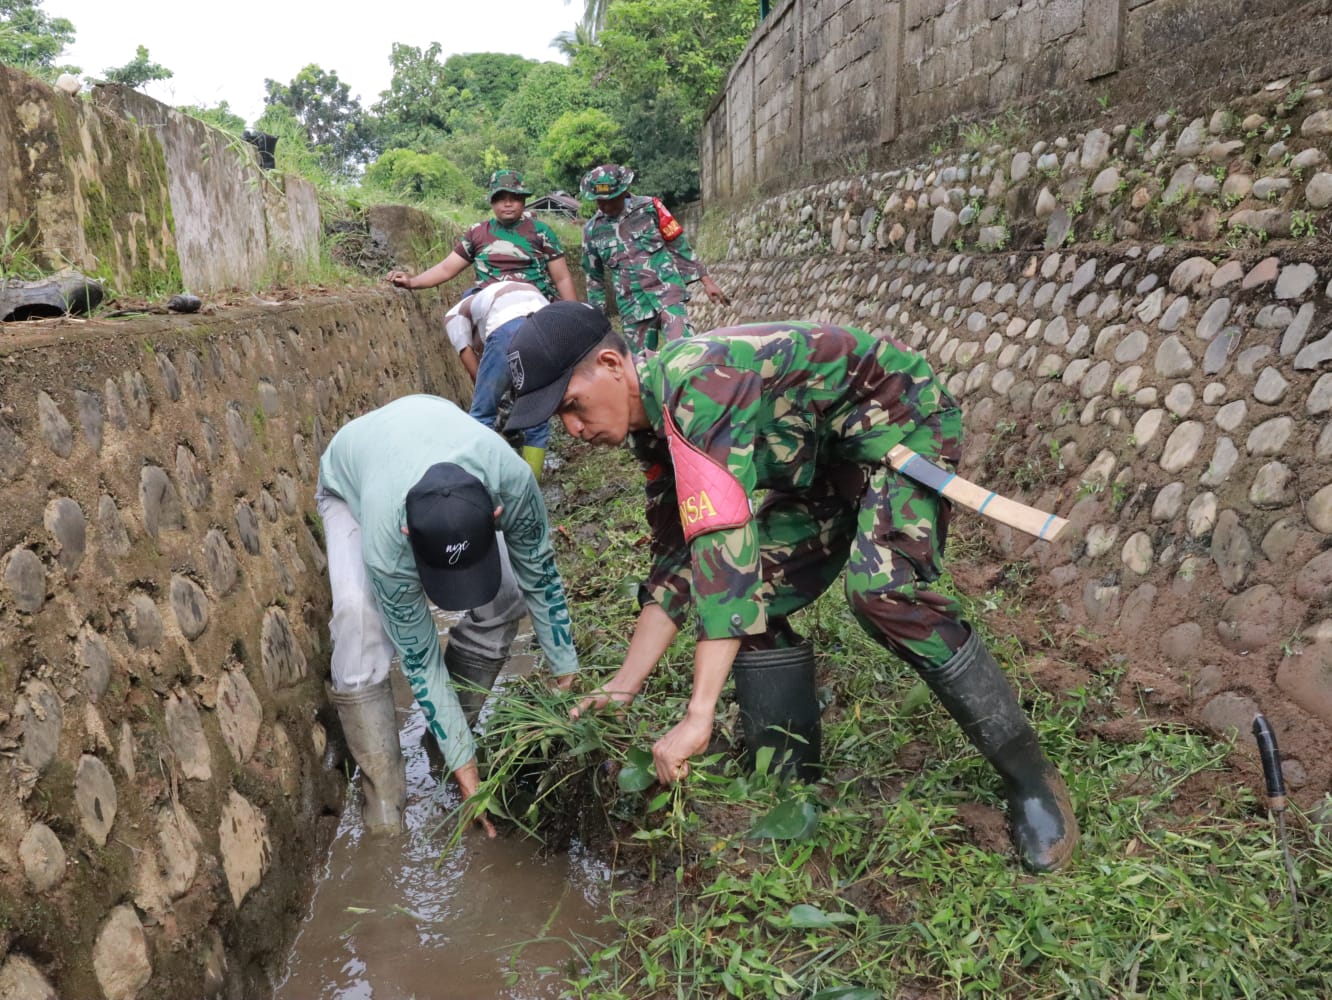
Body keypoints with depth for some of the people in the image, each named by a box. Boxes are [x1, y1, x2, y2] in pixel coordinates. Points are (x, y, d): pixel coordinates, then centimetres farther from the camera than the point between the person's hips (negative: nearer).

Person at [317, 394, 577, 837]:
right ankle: (384, 808, -15)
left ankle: (444, 739, 8)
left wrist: (566, 677, -12)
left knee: (507, 593, -13)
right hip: (350, 485, -3)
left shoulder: (512, 480, -41)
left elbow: (541, 576, -20)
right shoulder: (386, 543, -44)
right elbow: (420, 658, -29)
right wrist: (466, 771, -22)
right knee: (359, 616, -28)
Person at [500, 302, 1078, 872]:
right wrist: (622, 688, -1)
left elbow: (723, 545, -39)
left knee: (883, 591, -29)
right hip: (826, 459, 9)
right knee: (753, 601, -4)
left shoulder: (694, 385, -31)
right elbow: (676, 561, 3)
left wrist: (698, 717, -40)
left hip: (902, 421, -9)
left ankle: (1030, 779, -11)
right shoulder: (657, 425, -1)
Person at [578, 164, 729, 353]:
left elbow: (679, 245, 4)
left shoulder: (649, 207, -1)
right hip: (632, 307, 3)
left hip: (667, 293, -3)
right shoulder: (592, 230, 6)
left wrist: (706, 280, 3)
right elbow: (594, 277, 16)